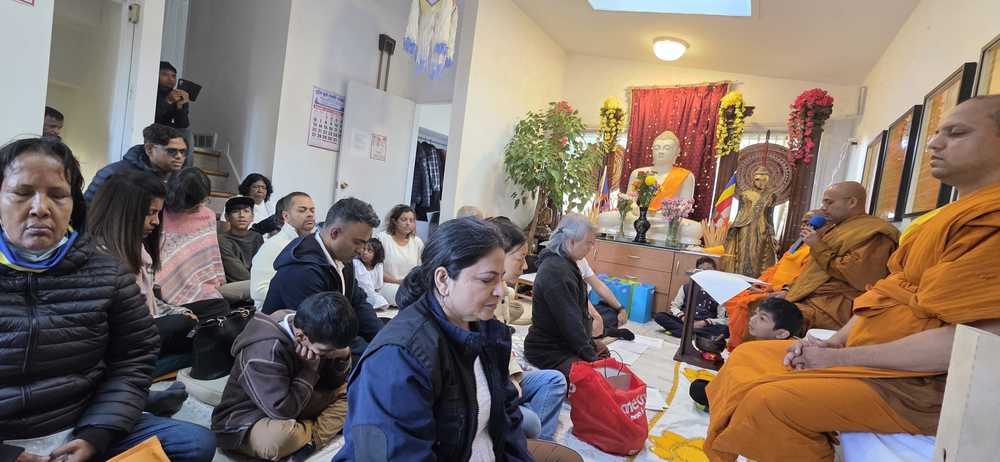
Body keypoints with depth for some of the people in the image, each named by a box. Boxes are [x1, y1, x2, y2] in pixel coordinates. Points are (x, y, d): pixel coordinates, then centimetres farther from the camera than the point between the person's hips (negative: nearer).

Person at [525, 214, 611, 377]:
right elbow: (570, 321, -24)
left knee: (603, 351, 17)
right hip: (548, 351, -11)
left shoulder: (563, 263, 7)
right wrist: (590, 356, -15)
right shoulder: (557, 272, -26)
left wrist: (590, 343, 12)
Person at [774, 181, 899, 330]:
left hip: (837, 305, -10)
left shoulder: (874, 233, -7)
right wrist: (791, 290, 11)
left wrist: (819, 247, -13)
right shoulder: (836, 228, 21)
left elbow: (859, 276, -21)